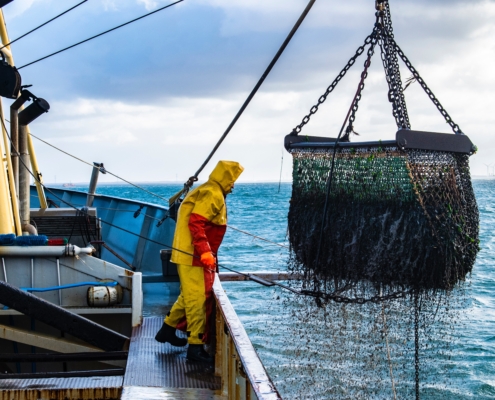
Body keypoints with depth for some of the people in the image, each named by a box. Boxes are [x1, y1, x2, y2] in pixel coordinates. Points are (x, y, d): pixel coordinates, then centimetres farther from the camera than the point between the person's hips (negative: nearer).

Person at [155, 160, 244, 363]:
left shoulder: (206, 191, 17)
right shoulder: (213, 195, -14)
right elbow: (195, 223, -24)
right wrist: (205, 252, -28)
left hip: (190, 254, 10)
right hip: (193, 256, -10)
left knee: (189, 296, 21)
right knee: (198, 299, -7)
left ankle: (168, 330, 32)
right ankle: (196, 346, -4)